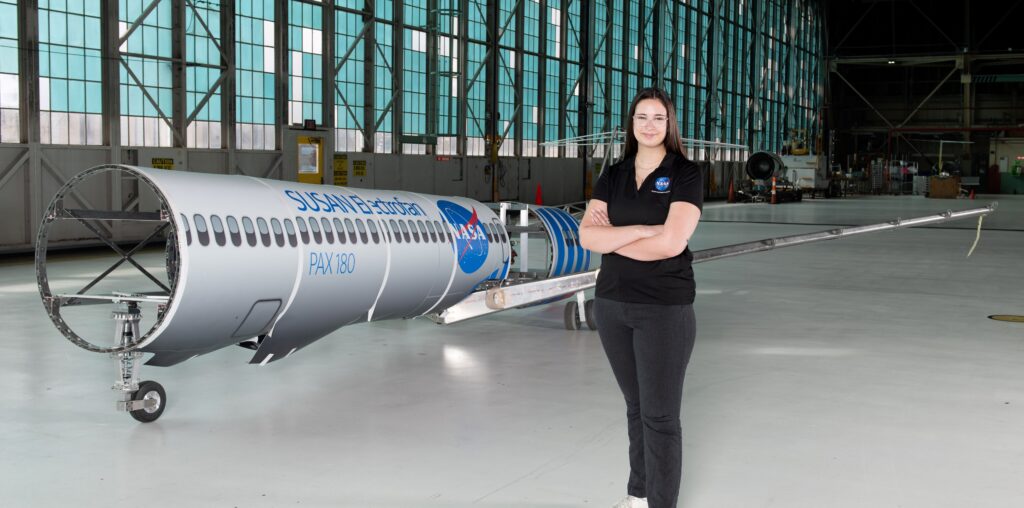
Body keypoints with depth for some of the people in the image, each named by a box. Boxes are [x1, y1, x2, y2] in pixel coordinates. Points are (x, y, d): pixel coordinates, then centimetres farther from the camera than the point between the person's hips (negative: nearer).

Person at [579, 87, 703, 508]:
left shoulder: (686, 174, -6)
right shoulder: (613, 176, 7)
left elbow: (672, 242, -19)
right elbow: (587, 236, -5)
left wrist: (613, 239, -7)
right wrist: (640, 230, -18)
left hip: (665, 309, -5)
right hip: (611, 304, 5)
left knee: (660, 415, 0)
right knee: (637, 406, 17)